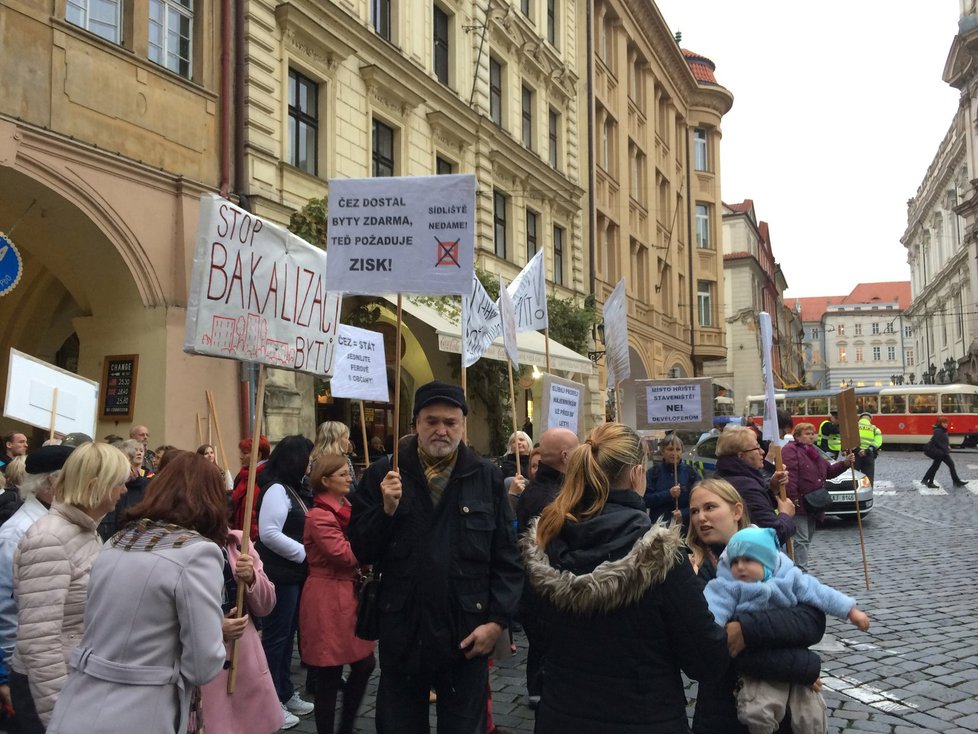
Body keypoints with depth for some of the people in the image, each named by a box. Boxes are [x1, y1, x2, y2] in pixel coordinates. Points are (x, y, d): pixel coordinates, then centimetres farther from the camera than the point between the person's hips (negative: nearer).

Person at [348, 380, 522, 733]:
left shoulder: (488, 478, 0)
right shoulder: (383, 475, -1)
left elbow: (507, 561, 0)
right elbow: (362, 551, -3)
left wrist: (497, 621, -8)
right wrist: (387, 509, -18)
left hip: (467, 635, 0)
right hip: (401, 634, 1)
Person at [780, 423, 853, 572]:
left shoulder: (814, 452, 22)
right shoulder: (791, 450, -9)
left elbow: (829, 471, 23)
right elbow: (789, 475, -19)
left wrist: (845, 463, 7)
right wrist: (793, 498, -26)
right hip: (799, 504, -10)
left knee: (807, 538, 13)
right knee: (801, 540, -12)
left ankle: (800, 570, 21)